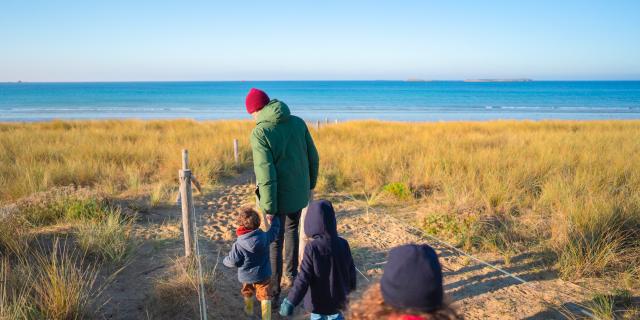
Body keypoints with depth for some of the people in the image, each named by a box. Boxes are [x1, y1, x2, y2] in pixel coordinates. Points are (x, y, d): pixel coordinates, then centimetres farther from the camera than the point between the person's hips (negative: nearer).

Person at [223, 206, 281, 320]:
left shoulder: (239, 245, -25)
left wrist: (225, 261, 5)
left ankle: (249, 309, 50)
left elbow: (233, 261, -17)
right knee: (265, 295, 12)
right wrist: (274, 220, 19)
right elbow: (274, 231, 3)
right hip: (263, 274, 0)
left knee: (248, 292, 28)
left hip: (247, 276, 0)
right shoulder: (264, 236, -17)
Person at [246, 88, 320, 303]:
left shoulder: (259, 133, -17)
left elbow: (266, 173, -22)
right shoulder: (298, 122, -1)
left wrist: (268, 208, -17)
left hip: (278, 196, -5)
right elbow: (313, 157, 4)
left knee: (274, 243, 7)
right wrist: (310, 184, 18)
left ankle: (274, 293, 16)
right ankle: (292, 274, 43)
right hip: (299, 192, 5)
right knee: (292, 230, 27)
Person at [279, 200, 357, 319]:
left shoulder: (312, 248, -23)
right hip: (338, 297, 3)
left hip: (318, 300, -3)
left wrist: (291, 301, -15)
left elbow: (303, 278, -22)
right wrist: (351, 288, 20)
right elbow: (351, 270, 1)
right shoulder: (343, 244, -11)